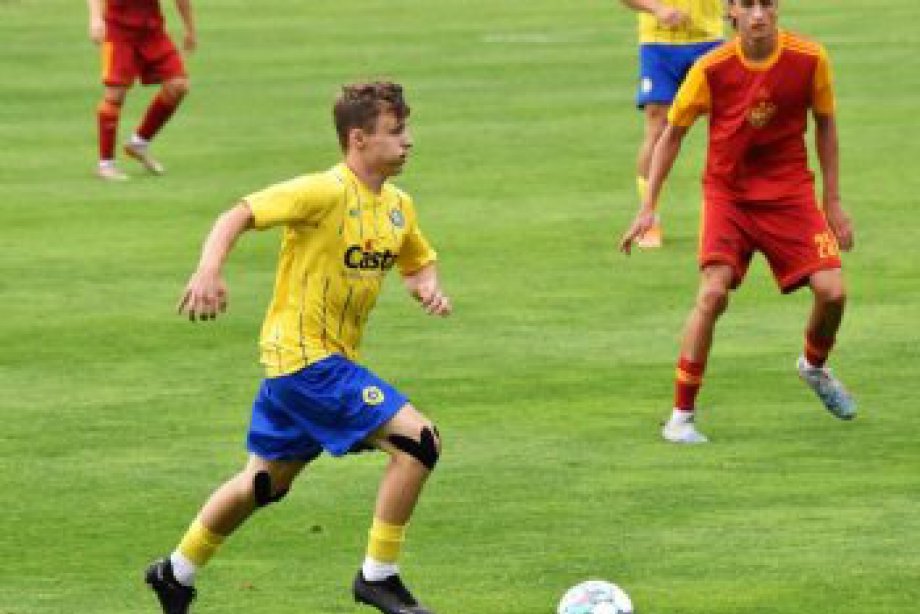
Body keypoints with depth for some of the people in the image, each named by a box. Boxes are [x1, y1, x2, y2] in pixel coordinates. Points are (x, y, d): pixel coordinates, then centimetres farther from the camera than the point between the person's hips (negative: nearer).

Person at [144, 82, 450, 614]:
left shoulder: (399, 206, 7)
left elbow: (419, 263, 23)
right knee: (419, 439, -17)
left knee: (267, 481, 21)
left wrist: (429, 288, 0)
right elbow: (239, 215, -22)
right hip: (304, 356, -9)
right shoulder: (325, 192, -19)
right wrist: (209, 271, -38)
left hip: (333, 360, 9)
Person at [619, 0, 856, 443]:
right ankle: (681, 417, -11)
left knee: (832, 290, -11)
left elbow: (825, 124, 5)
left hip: (790, 191, 2)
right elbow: (673, 133, -1)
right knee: (714, 293, -21)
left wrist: (833, 202, 6)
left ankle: (814, 367, 25)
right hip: (727, 194, -2)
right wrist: (648, 207, -3)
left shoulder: (809, 59, -11)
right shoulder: (712, 68, -14)